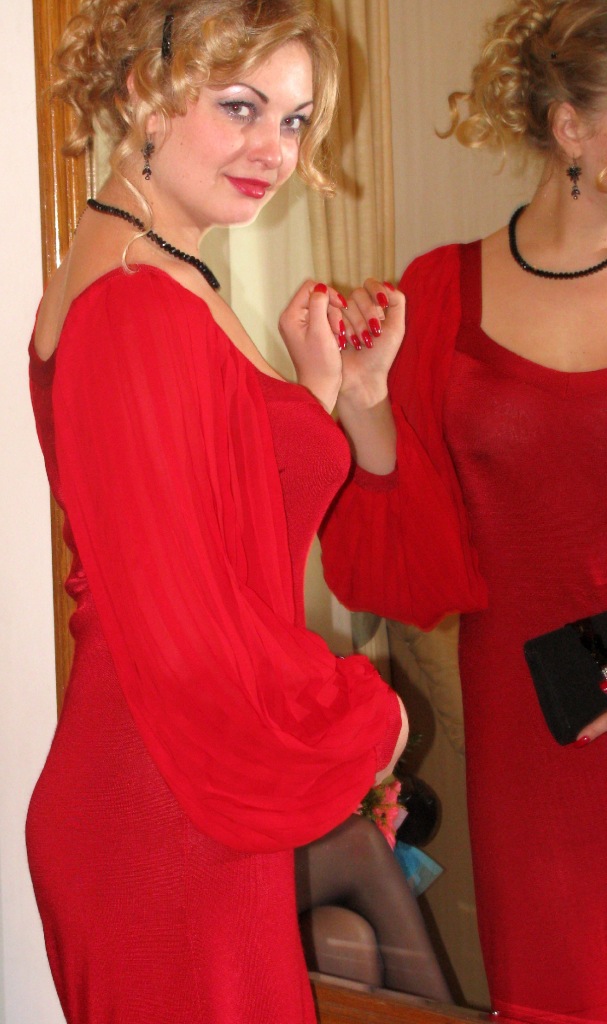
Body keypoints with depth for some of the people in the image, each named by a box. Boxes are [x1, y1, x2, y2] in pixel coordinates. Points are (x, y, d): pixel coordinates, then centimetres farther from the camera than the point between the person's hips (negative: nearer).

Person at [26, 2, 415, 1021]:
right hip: (175, 828, -10)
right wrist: (365, 718, -12)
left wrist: (319, 378, 9)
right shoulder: (143, 312, -24)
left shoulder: (139, 279, 8)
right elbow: (181, 632, -26)